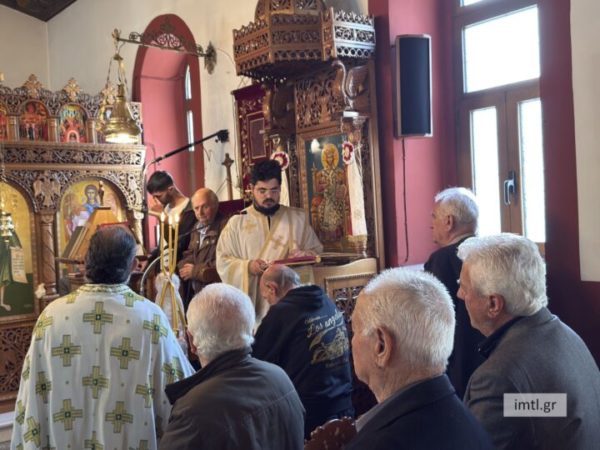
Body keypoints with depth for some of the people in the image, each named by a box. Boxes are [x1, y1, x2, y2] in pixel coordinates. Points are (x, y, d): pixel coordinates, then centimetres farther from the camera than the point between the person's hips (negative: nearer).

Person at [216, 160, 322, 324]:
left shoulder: (298, 218, 11)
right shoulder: (237, 222, 6)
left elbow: (317, 251, 11)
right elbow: (223, 262, 3)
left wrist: (304, 255, -11)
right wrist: (247, 267, -15)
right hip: (254, 301, -1)